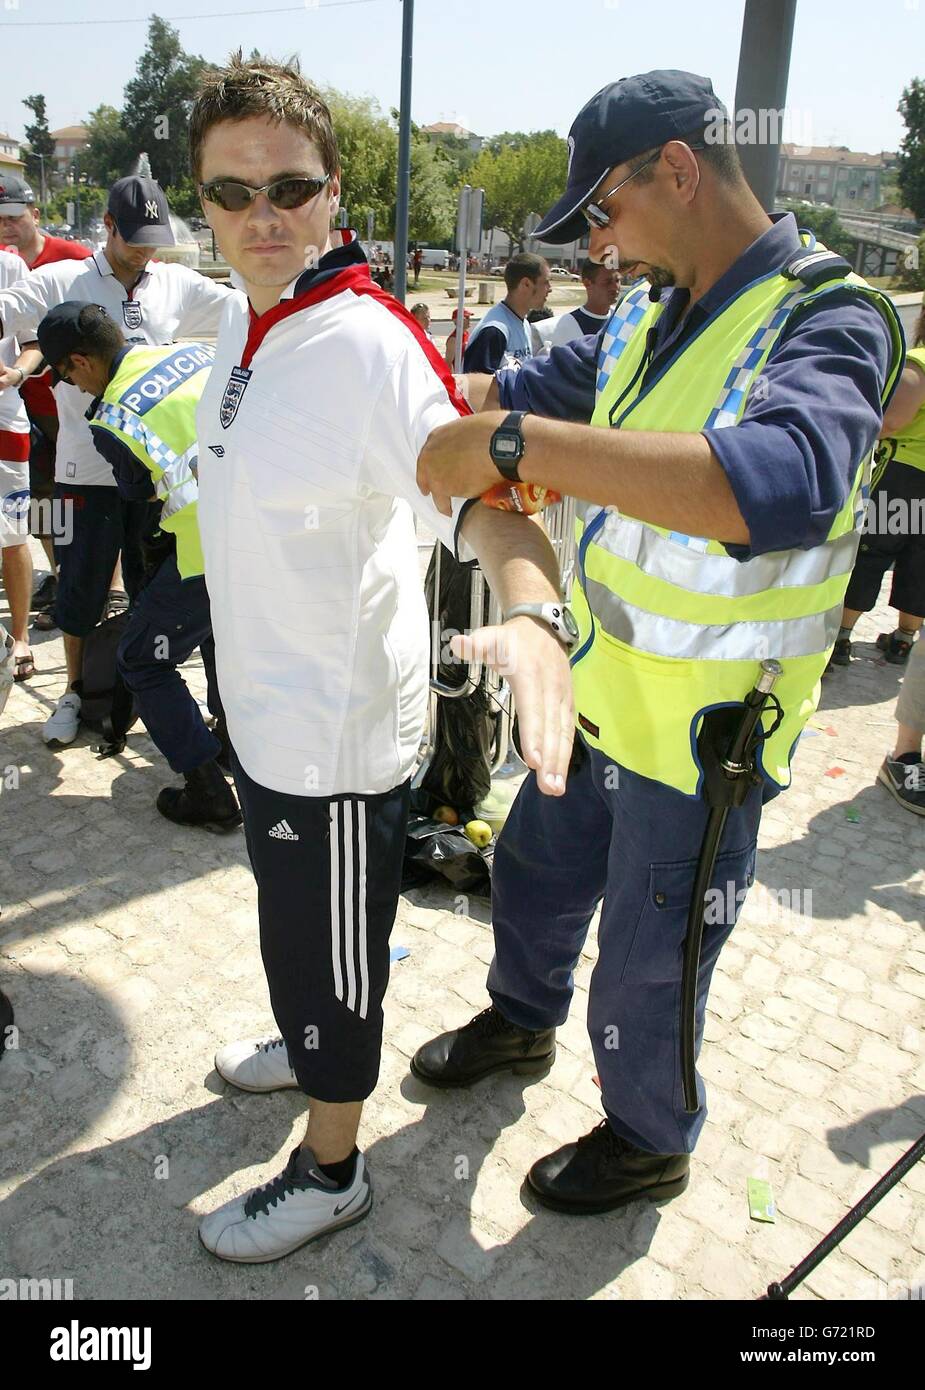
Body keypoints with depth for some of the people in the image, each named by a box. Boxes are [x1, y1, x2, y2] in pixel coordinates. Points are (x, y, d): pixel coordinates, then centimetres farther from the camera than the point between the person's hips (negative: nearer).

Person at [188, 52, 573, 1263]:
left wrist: (532, 615, -53)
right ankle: (310, 1048, 57)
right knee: (292, 923, 29)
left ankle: (330, 1171, 35)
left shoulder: (368, 342, -24)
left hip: (336, 723, -9)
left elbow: (477, 490, -35)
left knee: (332, 949, 11)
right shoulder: (239, 320, 4)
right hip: (261, 700, 9)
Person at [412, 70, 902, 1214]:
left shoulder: (826, 318, -23)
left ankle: (650, 1139, 43)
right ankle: (521, 1022, 56)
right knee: (533, 874, 26)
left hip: (703, 735, -7)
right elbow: (532, 387, 15)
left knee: (645, 969, 12)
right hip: (601, 690, 8)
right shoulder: (651, 314, 2)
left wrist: (511, 442, -45)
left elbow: (785, 481, -44)